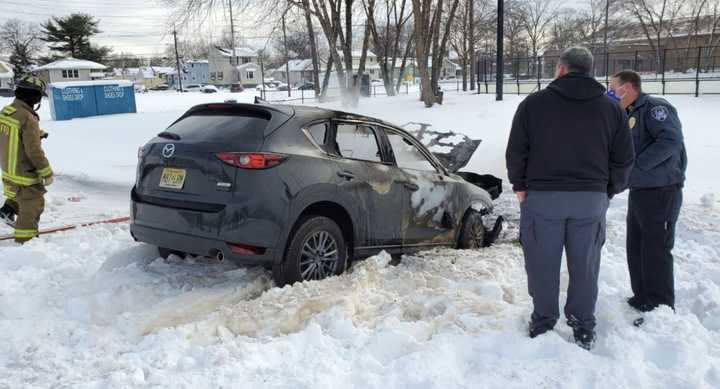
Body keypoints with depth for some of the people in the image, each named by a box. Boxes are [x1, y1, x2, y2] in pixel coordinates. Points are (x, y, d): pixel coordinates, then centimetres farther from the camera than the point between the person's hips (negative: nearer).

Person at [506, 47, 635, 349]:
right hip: (592, 200, 3)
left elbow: (516, 152, -3)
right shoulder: (611, 108, 5)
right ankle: (583, 328, 21)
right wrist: (609, 191, 18)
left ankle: (543, 322, 20)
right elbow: (624, 158, 7)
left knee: (543, 264, 9)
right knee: (585, 266, 12)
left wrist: (520, 186, 8)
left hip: (542, 197, -2)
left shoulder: (533, 103, -3)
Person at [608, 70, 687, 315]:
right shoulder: (629, 115, 14)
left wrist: (636, 165, -24)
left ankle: (661, 310, 7)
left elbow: (671, 139, -27)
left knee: (656, 252, -3)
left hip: (660, 193, -9)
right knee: (636, 249, 15)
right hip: (638, 191, 9)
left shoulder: (654, 107, -13)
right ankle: (643, 299, 28)